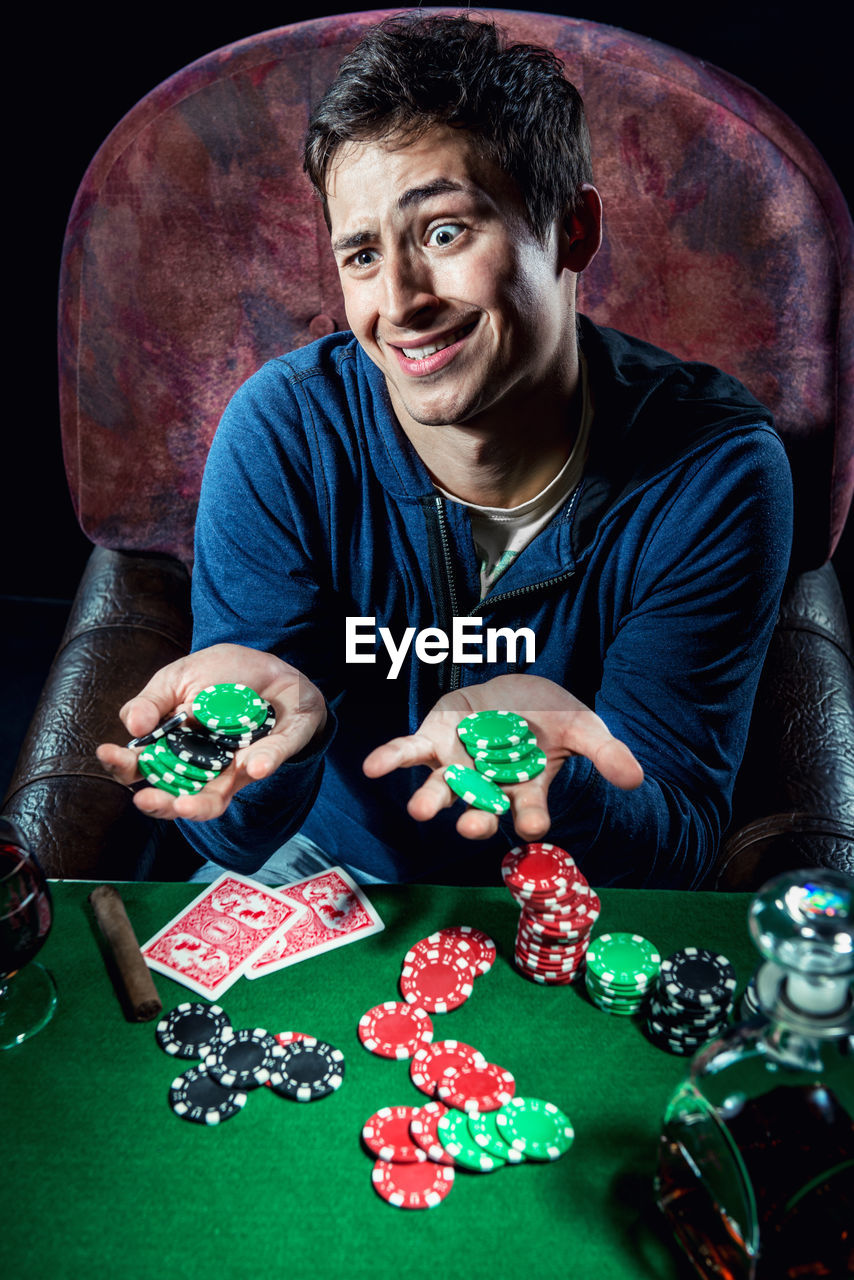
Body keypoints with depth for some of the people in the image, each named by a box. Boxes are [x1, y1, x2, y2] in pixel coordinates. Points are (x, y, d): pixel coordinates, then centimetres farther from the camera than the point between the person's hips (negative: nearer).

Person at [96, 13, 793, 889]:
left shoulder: (715, 467, -18)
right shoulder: (284, 432, -16)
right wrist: (261, 715, -38)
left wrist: (541, 758, -39)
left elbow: (677, 850, -18)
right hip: (326, 866, 0)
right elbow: (242, 838, -15)